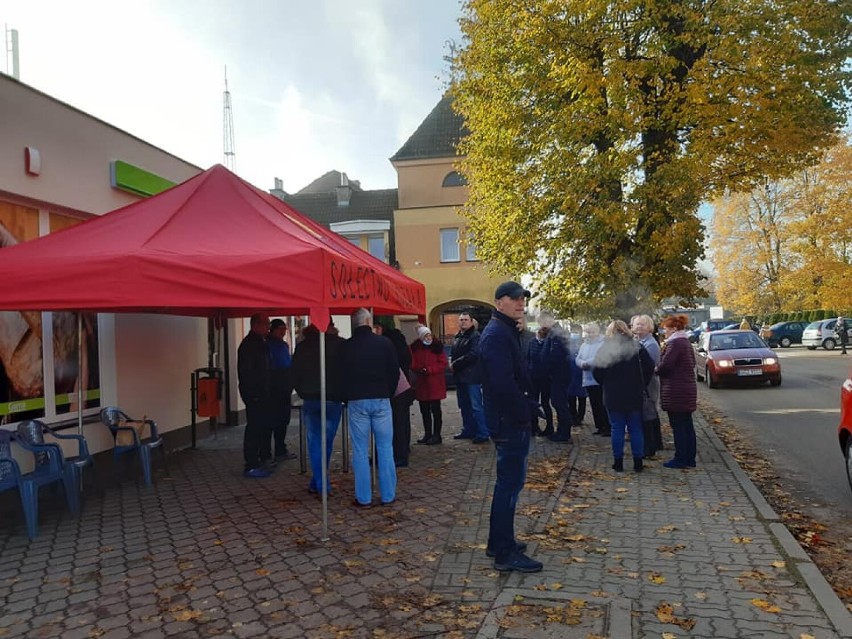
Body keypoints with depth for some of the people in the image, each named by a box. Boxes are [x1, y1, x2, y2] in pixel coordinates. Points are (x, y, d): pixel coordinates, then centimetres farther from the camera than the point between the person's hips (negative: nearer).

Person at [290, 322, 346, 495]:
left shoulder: (302, 346, 1)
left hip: (310, 400, 1)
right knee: (327, 442, 11)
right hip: (333, 400, -1)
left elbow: (294, 374, 7)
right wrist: (343, 395, 8)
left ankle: (321, 485, 4)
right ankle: (317, 483, 18)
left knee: (314, 442, 6)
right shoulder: (340, 344, -5)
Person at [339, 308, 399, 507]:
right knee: (385, 449, 6)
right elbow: (395, 373, 2)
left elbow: (342, 375, 6)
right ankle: (388, 495, 10)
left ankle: (363, 498, 8)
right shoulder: (384, 343, -2)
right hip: (381, 400, 0)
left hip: (356, 401, 0)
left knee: (360, 451, 5)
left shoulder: (346, 347, 0)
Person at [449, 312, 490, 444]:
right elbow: (453, 353, 22)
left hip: (471, 376, -8)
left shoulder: (475, 336, -9)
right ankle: (468, 430, 25)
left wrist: (455, 364, -14)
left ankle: (482, 433, -1)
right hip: (460, 376, 8)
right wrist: (451, 363, 1)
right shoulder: (457, 337, 17)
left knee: (476, 406, -7)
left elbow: (472, 355, -19)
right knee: (464, 406, 15)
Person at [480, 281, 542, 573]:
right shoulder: (497, 334, -17)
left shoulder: (506, 332, 16)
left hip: (512, 421, 11)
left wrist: (527, 406, 9)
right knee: (510, 483, -3)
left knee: (508, 481, 18)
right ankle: (506, 553, 7)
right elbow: (503, 383, -26)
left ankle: (499, 543, 30)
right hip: (510, 422, -11)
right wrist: (525, 411, -16)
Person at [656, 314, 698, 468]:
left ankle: (680, 459, 3)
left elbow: (665, 365, -22)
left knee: (678, 427, -2)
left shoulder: (674, 343, -16)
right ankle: (690, 459, 20)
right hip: (688, 388, 10)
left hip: (675, 391, -10)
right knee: (687, 425, 13)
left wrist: (656, 369, -1)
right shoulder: (686, 343, 15)